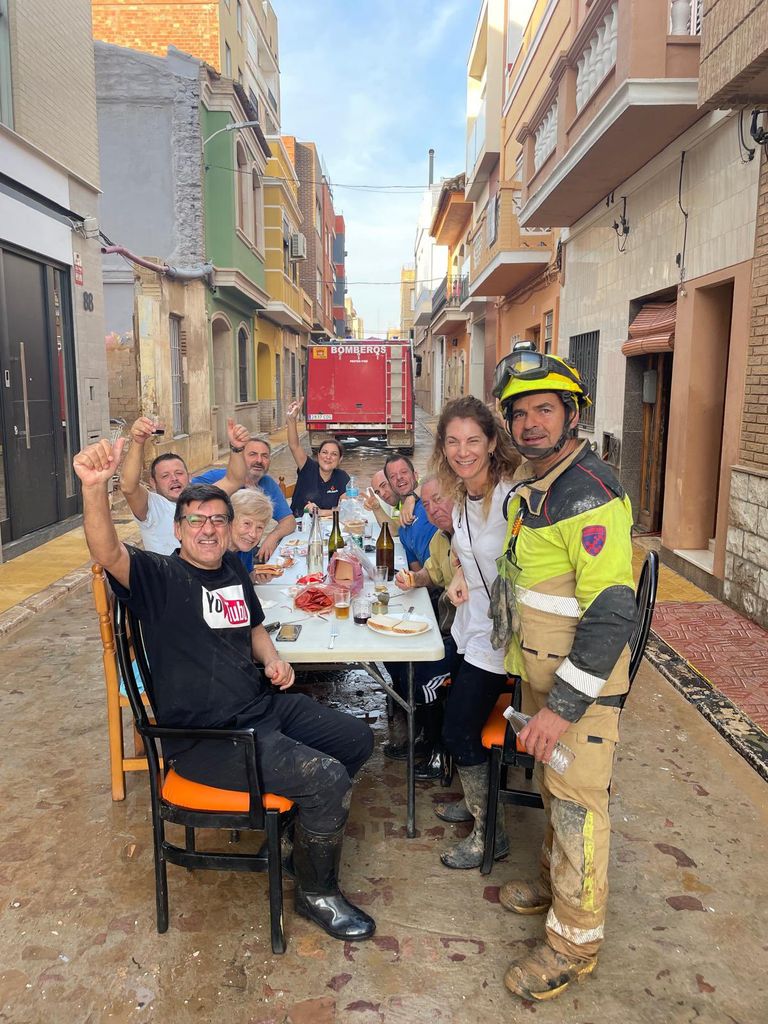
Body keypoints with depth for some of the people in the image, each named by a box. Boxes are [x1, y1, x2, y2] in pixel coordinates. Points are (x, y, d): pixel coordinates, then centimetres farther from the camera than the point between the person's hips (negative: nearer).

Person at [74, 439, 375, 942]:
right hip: (206, 736, -8)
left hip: (264, 705, 9)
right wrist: (95, 486, -52)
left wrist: (272, 659, 4)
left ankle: (309, 828, 37)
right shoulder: (160, 576, -12)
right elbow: (108, 553, -34)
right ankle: (317, 893, 7)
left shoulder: (233, 568, 10)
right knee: (327, 778, -20)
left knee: (358, 739, 16)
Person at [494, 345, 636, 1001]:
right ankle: (555, 883, 44)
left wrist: (564, 704, -27)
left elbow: (612, 613, -28)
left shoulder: (589, 494, -24)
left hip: (584, 680, -9)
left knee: (578, 800, 5)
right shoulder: (535, 487, 7)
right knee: (552, 785, 23)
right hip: (544, 672, 9)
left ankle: (574, 939, 24)